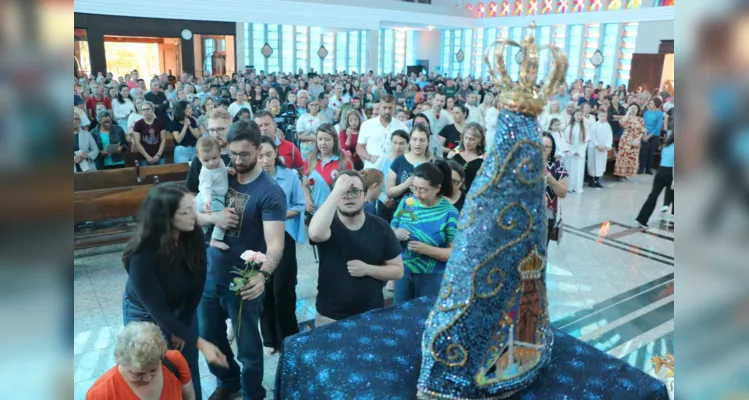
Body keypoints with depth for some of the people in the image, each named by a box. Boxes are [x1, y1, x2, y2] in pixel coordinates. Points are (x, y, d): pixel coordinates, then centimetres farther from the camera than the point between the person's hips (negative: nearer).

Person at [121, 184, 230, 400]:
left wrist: (183, 328, -4)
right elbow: (158, 311, -32)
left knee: (189, 370, 17)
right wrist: (200, 343, -36)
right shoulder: (143, 255, -35)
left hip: (182, 310, 4)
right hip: (146, 315, -4)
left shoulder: (194, 237, -24)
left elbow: (197, 284, -10)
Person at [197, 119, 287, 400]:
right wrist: (213, 218, -19)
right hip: (210, 275, 6)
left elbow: (275, 243, -28)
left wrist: (263, 274, -47)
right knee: (210, 337, 23)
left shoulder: (270, 192, -19)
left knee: (248, 347, 11)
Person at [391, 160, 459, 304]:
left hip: (433, 277, -4)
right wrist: (396, 235, -15)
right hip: (403, 271, 4)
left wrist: (426, 249, -24)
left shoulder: (449, 213, -12)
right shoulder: (406, 203, -1)